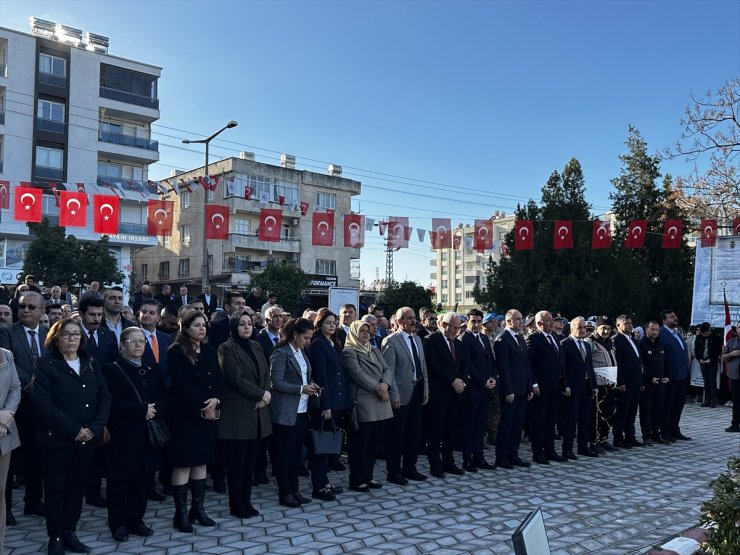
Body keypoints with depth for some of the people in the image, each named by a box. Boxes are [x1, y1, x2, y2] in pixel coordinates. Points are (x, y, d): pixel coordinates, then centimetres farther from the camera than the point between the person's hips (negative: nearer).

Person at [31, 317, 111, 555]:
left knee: (77, 487, 12)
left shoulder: (91, 364, 9)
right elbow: (41, 402, -16)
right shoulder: (46, 364, -6)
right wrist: (73, 430, -20)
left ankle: (70, 533, 25)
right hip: (56, 439, -4)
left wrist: (94, 428, -11)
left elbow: (104, 396, 5)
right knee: (56, 490, 6)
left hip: (87, 439, 4)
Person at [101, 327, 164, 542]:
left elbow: (163, 396, 6)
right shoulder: (112, 369, -4)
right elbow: (113, 401, -14)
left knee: (141, 478, 10)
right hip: (121, 435, -4)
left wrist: (154, 409, -14)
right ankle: (118, 524, 17)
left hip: (146, 435, 5)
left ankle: (136, 520, 23)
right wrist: (142, 410, -18)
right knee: (120, 480, 4)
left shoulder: (152, 368, 12)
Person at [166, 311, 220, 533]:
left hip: (208, 413, 6)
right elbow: (181, 384, -14)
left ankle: (198, 508, 18)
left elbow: (218, 379, 7)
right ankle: (181, 513, 6)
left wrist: (215, 400, -10)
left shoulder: (210, 351, 11)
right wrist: (202, 405, -15)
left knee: (201, 461, 10)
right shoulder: (176, 352, -7)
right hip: (184, 414, -6)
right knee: (183, 463, -2)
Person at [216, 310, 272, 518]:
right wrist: (261, 394, -11)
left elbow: (266, 373, 12)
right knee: (237, 463, 3)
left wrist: (266, 395, -7)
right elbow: (236, 378, -16)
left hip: (257, 412, 6)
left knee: (250, 461, 11)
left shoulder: (256, 346, 14)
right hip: (237, 413, -6)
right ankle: (236, 506, 14)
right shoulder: (227, 348, -8)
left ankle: (246, 502, 21)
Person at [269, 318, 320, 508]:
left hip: (301, 410, 8)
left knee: (296, 452, 13)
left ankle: (294, 490, 21)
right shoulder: (281, 353, -12)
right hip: (286, 412, -8)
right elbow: (276, 382, -16)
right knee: (284, 454, 2)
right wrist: (301, 389, -20)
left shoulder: (301, 352, 12)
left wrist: (311, 385, 3)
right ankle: (285, 494, 11)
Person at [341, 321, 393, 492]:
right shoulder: (349, 352, -4)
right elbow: (358, 373, -15)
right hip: (362, 403, -7)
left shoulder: (374, 350, 19)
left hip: (380, 404, 7)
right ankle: (357, 480, 12)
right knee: (360, 443, 0)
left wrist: (385, 384, -10)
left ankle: (367, 476, 24)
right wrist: (377, 387, -16)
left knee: (375, 441, 11)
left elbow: (387, 369, 10)